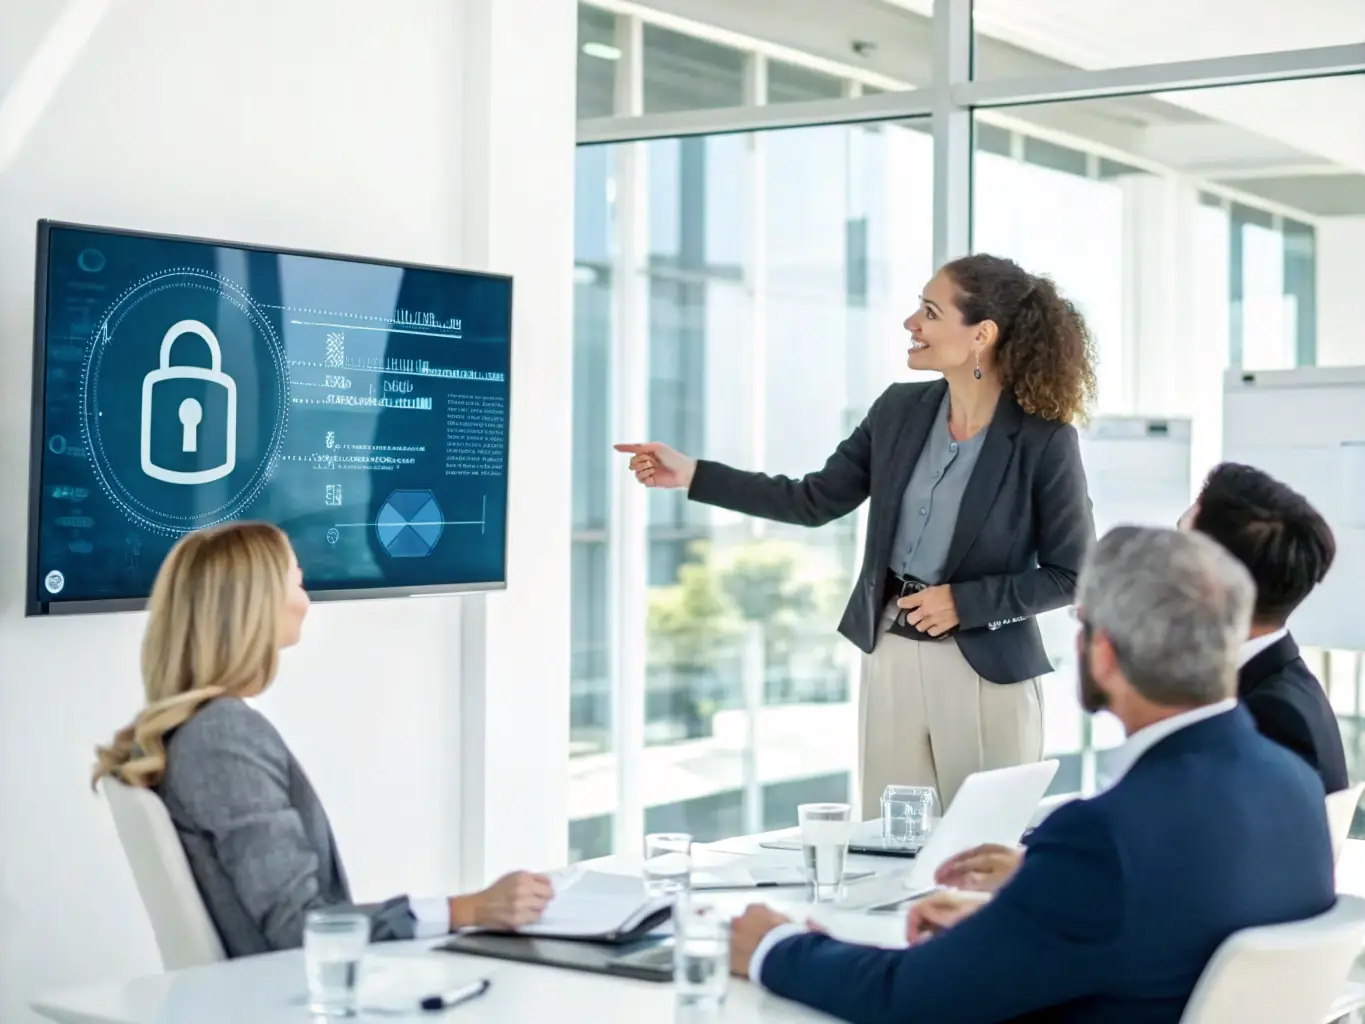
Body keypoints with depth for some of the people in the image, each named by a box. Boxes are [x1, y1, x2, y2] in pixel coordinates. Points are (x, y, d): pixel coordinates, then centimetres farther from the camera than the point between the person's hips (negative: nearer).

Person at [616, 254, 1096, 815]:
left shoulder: (1045, 440, -13)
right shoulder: (900, 409, 2)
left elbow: (1071, 574, -8)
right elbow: (814, 501, 7)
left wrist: (962, 602, -17)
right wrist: (691, 473, 2)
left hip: (986, 672, -5)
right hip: (891, 657, 5)